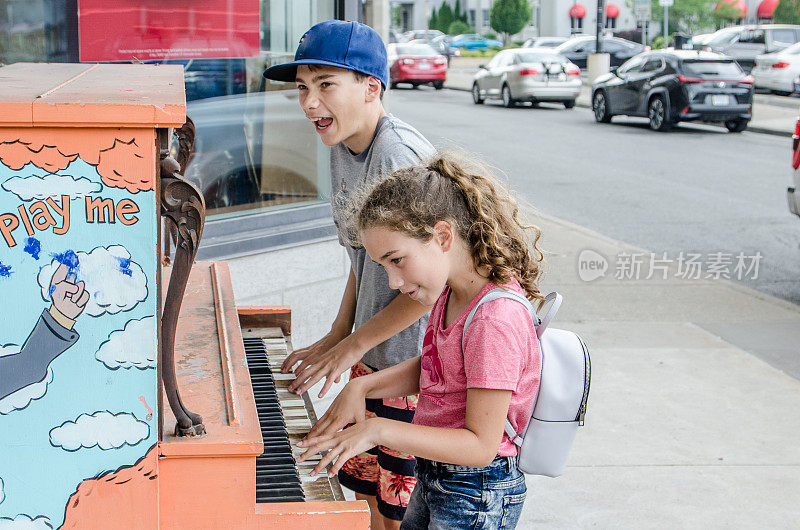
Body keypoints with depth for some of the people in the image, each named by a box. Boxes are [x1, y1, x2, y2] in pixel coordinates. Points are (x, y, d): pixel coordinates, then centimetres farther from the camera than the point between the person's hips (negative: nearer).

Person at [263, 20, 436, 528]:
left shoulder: (401, 154, -24)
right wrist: (335, 338, 11)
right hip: (370, 357, 9)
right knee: (368, 488, 20)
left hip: (417, 365, -9)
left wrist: (353, 344, -17)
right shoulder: (343, 149, 6)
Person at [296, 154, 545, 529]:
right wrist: (361, 387, 0)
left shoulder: (495, 322, -29)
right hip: (433, 480, 9)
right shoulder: (451, 292, 0)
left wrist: (378, 430, -29)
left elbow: (480, 445, -28)